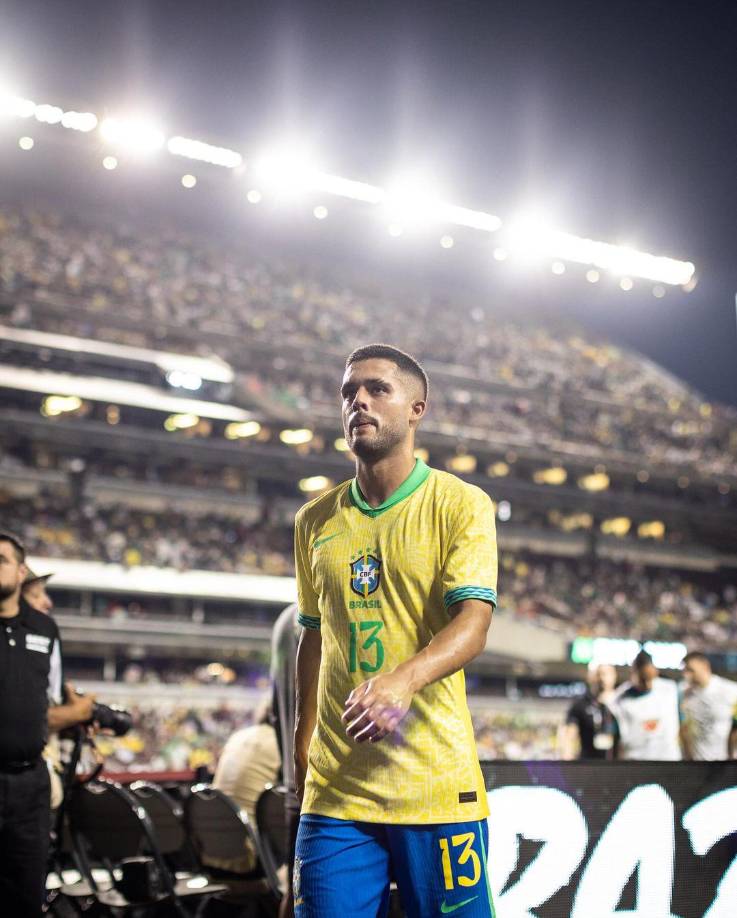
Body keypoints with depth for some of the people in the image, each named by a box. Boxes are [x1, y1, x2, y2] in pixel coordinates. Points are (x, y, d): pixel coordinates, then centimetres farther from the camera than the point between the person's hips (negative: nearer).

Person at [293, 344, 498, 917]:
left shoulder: (462, 505, -2)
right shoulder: (315, 520, 12)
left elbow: (474, 622, -15)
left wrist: (403, 679, -32)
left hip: (436, 783, -3)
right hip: (336, 784, 3)